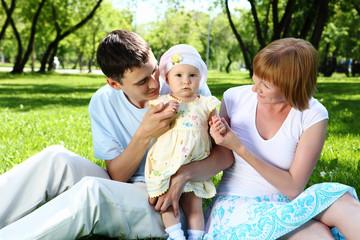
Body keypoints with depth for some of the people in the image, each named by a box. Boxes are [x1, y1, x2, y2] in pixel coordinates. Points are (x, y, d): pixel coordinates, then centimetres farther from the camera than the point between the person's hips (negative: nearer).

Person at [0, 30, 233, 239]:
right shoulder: (103, 103, -4)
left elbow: (225, 154, -8)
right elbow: (116, 176, -7)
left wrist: (183, 174, -27)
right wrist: (144, 134, -24)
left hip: (169, 205, -3)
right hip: (120, 194, 3)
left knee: (93, 189, -33)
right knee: (56, 157, -21)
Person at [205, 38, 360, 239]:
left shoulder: (313, 117, -9)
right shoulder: (235, 98, -4)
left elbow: (293, 188, -13)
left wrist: (240, 149, -22)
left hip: (284, 204, 1)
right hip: (236, 202, -1)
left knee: (342, 200, -30)